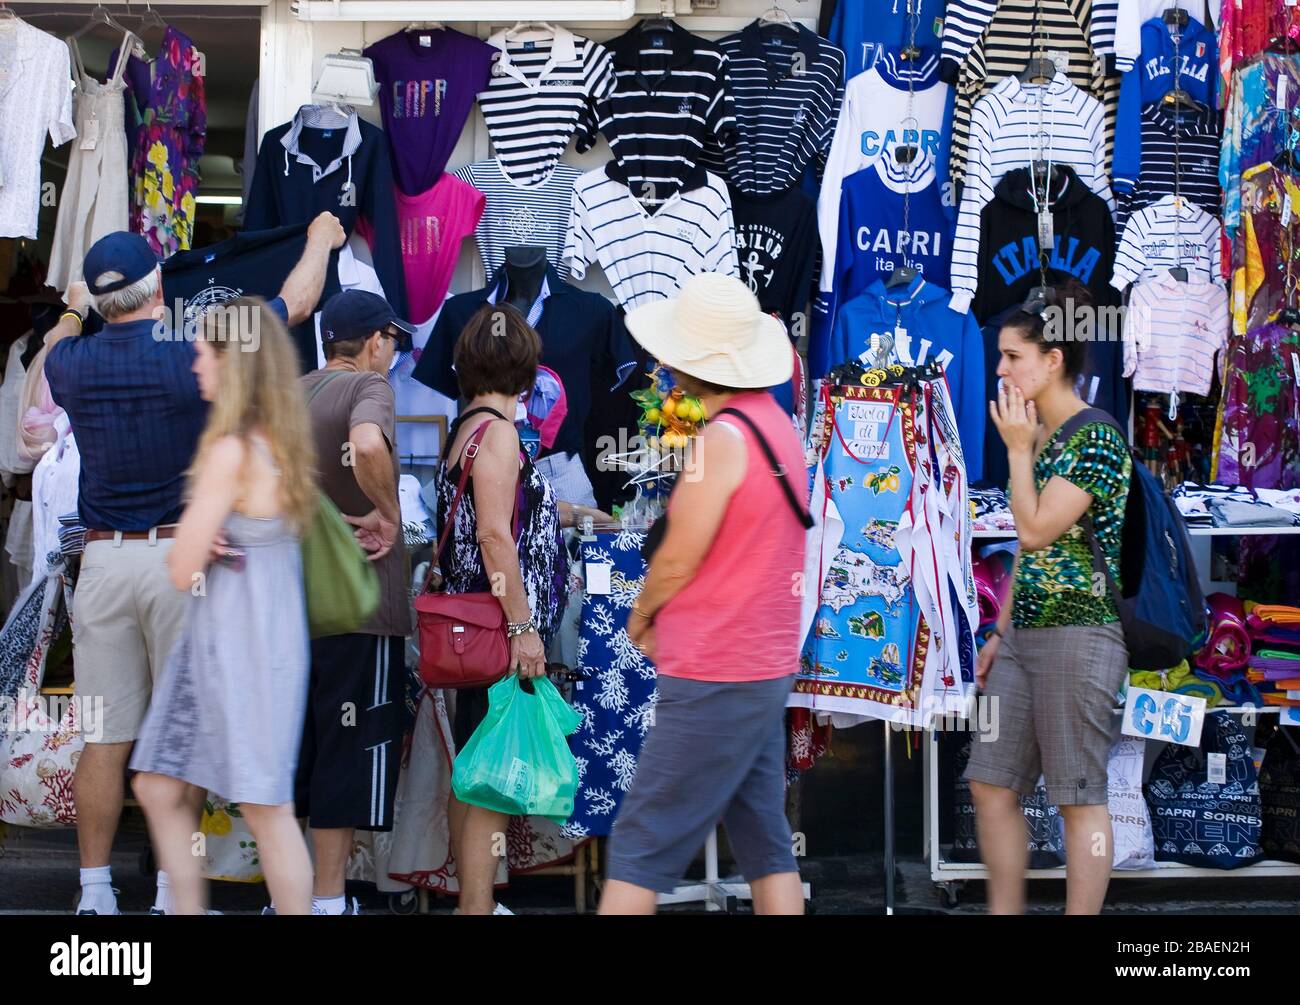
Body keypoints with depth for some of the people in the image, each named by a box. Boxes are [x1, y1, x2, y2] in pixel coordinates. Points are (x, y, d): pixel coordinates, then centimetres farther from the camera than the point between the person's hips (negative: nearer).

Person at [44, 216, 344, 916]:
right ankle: (172, 894, 7)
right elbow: (296, 303, 7)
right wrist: (321, 238, 26)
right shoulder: (197, 357, -8)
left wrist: (73, 310, 51)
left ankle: (94, 896, 12)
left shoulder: (73, 364, 1)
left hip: (104, 561, 3)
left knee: (105, 737, 7)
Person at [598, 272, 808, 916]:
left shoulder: (723, 437, -18)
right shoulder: (774, 423, 10)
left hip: (714, 680, -9)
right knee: (764, 842, 12)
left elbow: (680, 557, -14)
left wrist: (640, 617, 5)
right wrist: (667, 620, 11)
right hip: (766, 664, 9)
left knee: (641, 846, -4)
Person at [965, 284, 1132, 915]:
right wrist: (1001, 634, 17)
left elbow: (1036, 531, -19)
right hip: (1024, 635, 9)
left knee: (1081, 798, -1)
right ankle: (1005, 910, 19)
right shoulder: (1038, 438, 14)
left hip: (1079, 634, -9)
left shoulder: (1095, 439, -12)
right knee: (991, 787, 9)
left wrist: (1017, 448, -10)